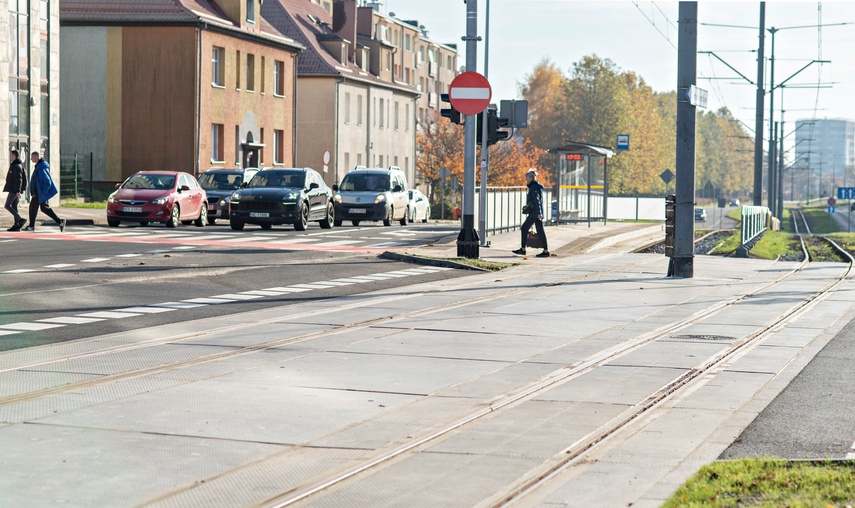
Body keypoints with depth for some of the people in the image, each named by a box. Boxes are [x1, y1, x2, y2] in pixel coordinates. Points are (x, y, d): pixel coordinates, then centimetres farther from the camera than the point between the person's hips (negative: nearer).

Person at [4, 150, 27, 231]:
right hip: (15, 190, 10)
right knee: (14, 206, 8)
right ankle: (16, 225, 6)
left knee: (7, 206, -8)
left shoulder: (16, 166, -15)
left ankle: (20, 219, -15)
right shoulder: (17, 165, 16)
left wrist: (18, 191, -26)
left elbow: (18, 179, -22)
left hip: (14, 190, -10)